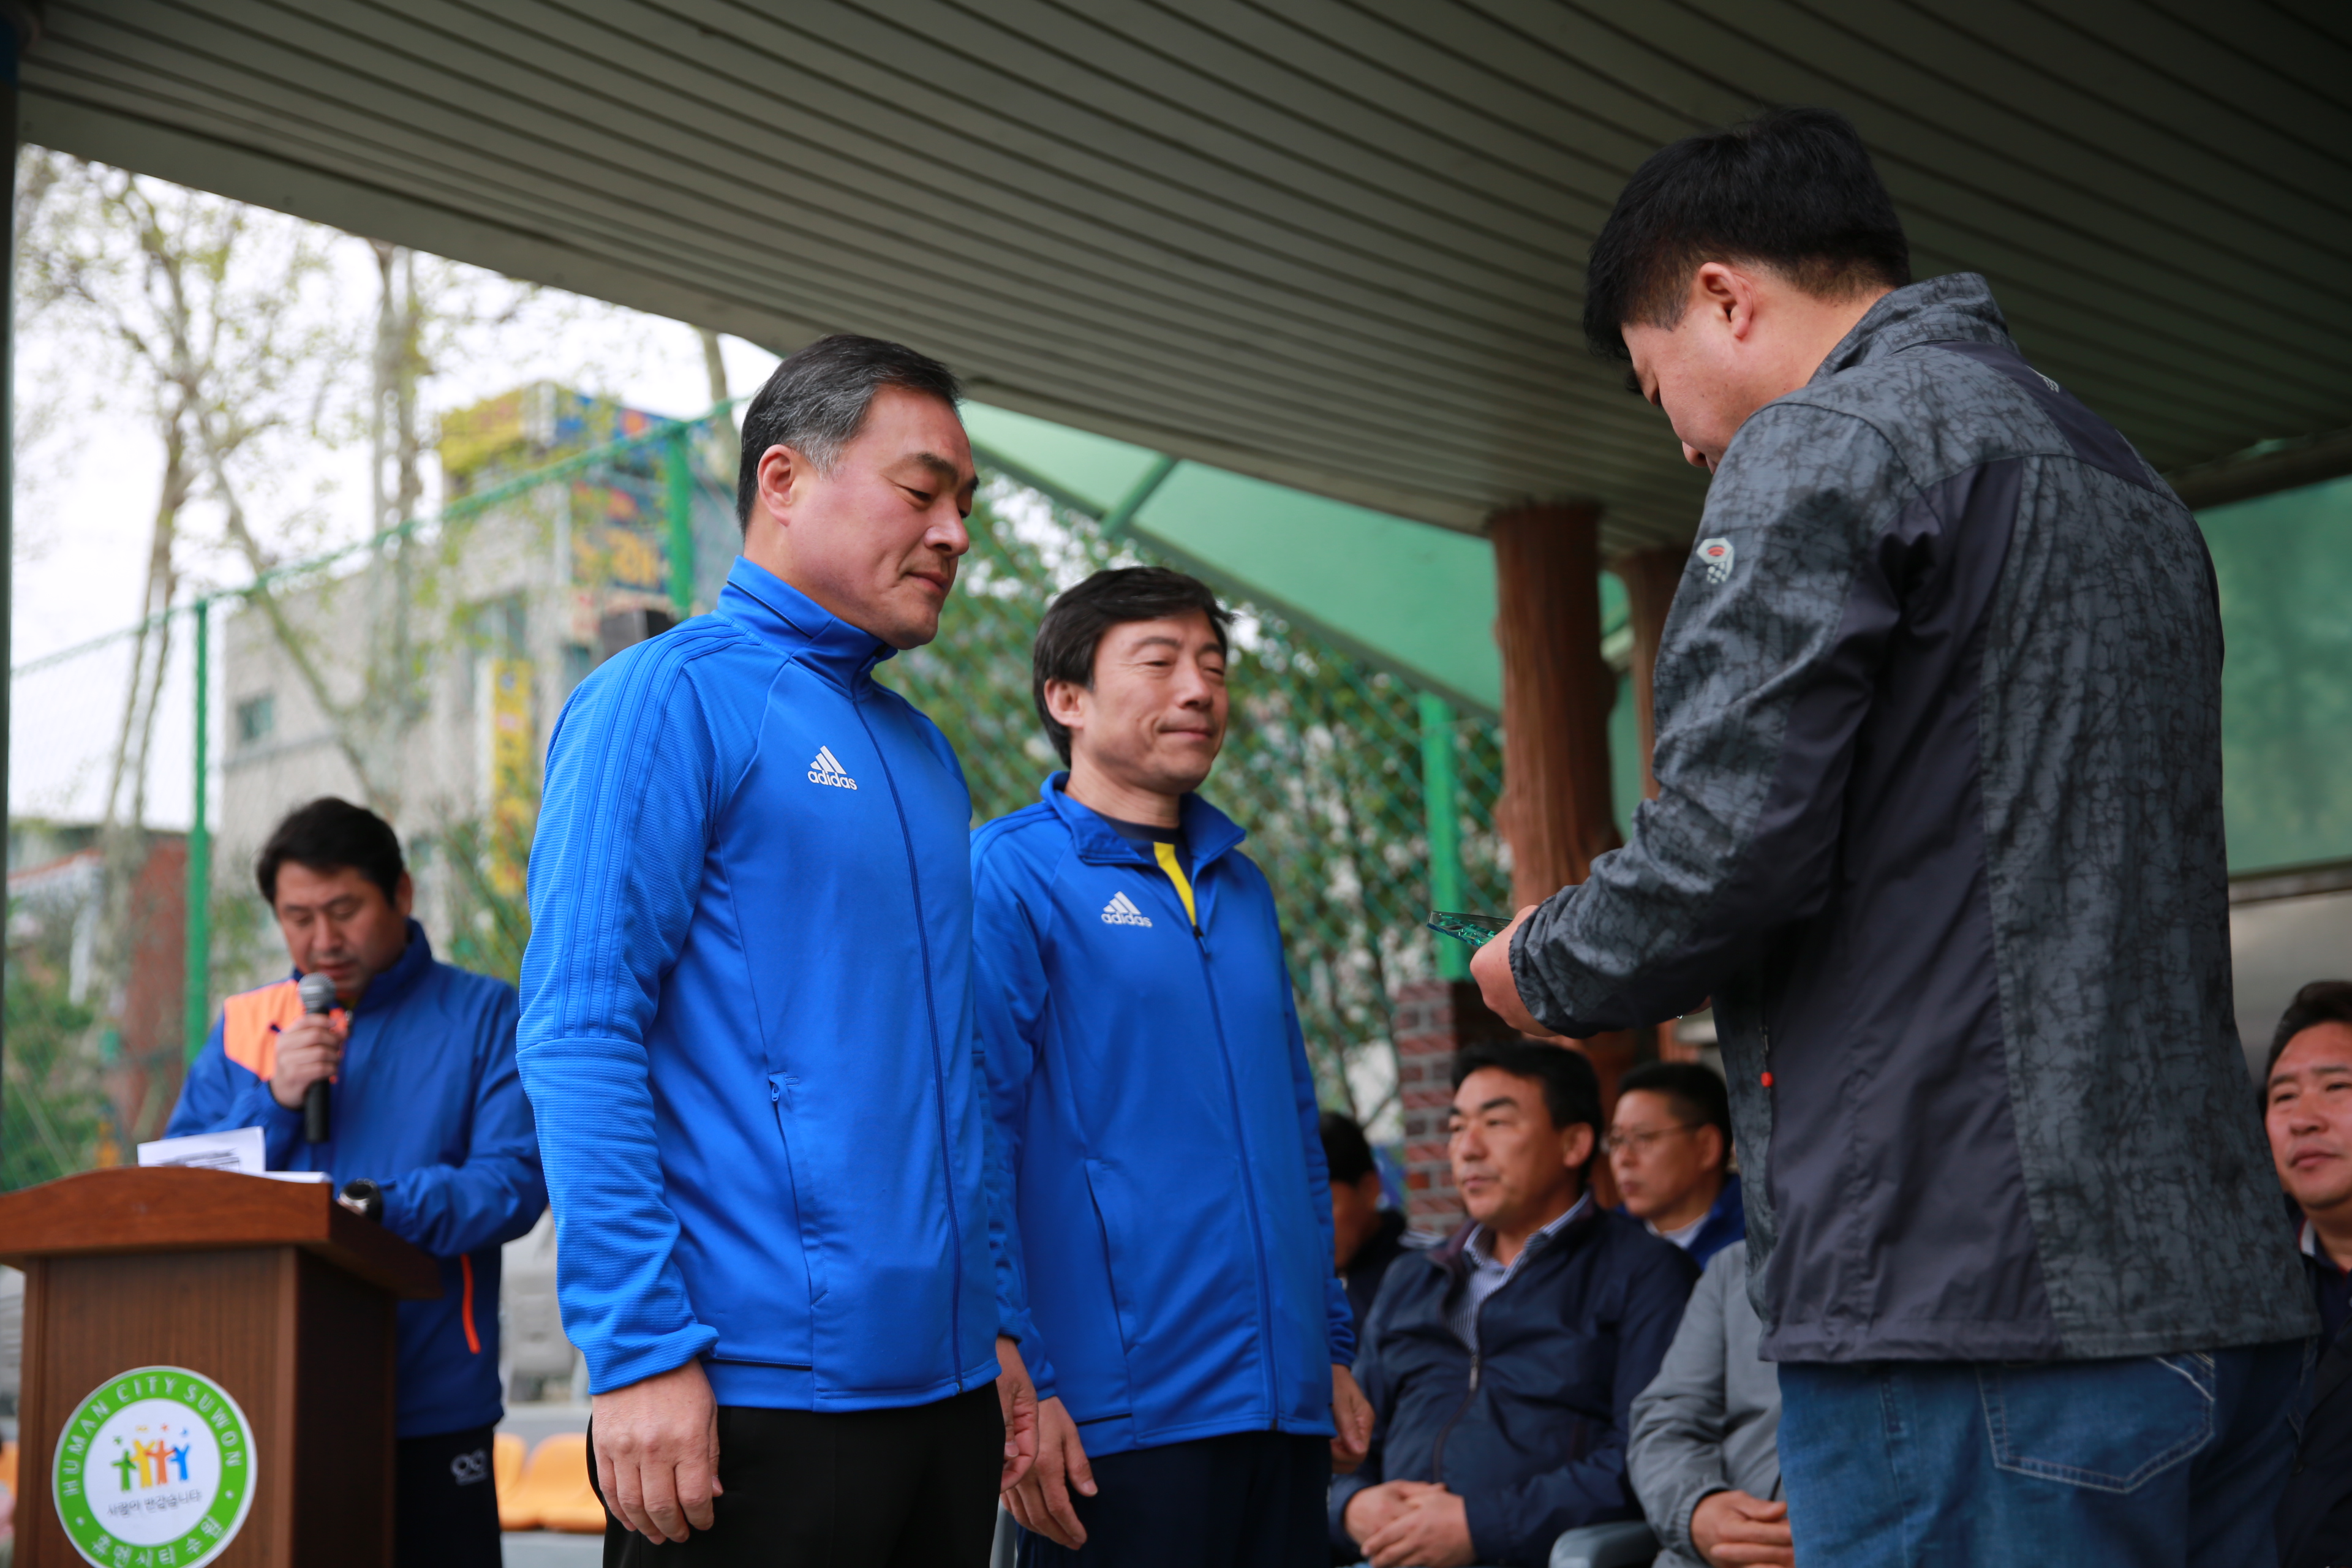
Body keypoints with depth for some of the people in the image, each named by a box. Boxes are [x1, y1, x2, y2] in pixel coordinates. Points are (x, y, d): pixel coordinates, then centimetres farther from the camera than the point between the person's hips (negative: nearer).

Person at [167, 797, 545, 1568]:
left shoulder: (482, 1014, 4)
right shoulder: (242, 1026, 14)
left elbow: (513, 1179, -8)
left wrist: (377, 1208, -23)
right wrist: (271, 1101, -7)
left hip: (430, 1413, -2)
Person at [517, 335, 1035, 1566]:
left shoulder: (921, 752, 16)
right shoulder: (669, 698, -7)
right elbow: (580, 1037, -15)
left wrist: (994, 1321, 15)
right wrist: (640, 1350, -20)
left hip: (945, 1383, 7)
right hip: (755, 1393, -7)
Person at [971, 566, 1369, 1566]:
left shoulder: (1240, 886, 16)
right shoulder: (1008, 875, -5)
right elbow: (971, 1139, -11)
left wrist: (1331, 1347, 17)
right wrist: (1016, 1382, -17)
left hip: (1281, 1404, 7)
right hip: (1115, 1415, -7)